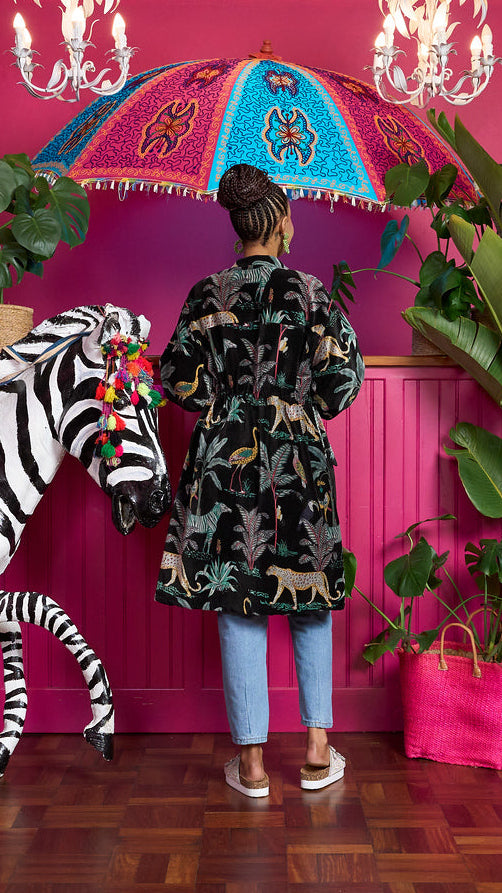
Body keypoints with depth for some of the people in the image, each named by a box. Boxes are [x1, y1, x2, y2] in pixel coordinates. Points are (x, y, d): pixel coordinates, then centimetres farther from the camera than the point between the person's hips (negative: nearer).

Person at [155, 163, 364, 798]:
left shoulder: (208, 295, -2)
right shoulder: (309, 292, -2)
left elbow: (181, 378, -3)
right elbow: (342, 376, -3)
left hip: (227, 460, 0)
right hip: (300, 460, 1)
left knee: (238, 605, 6)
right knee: (309, 599, 15)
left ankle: (251, 763, 16)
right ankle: (318, 751, 22)